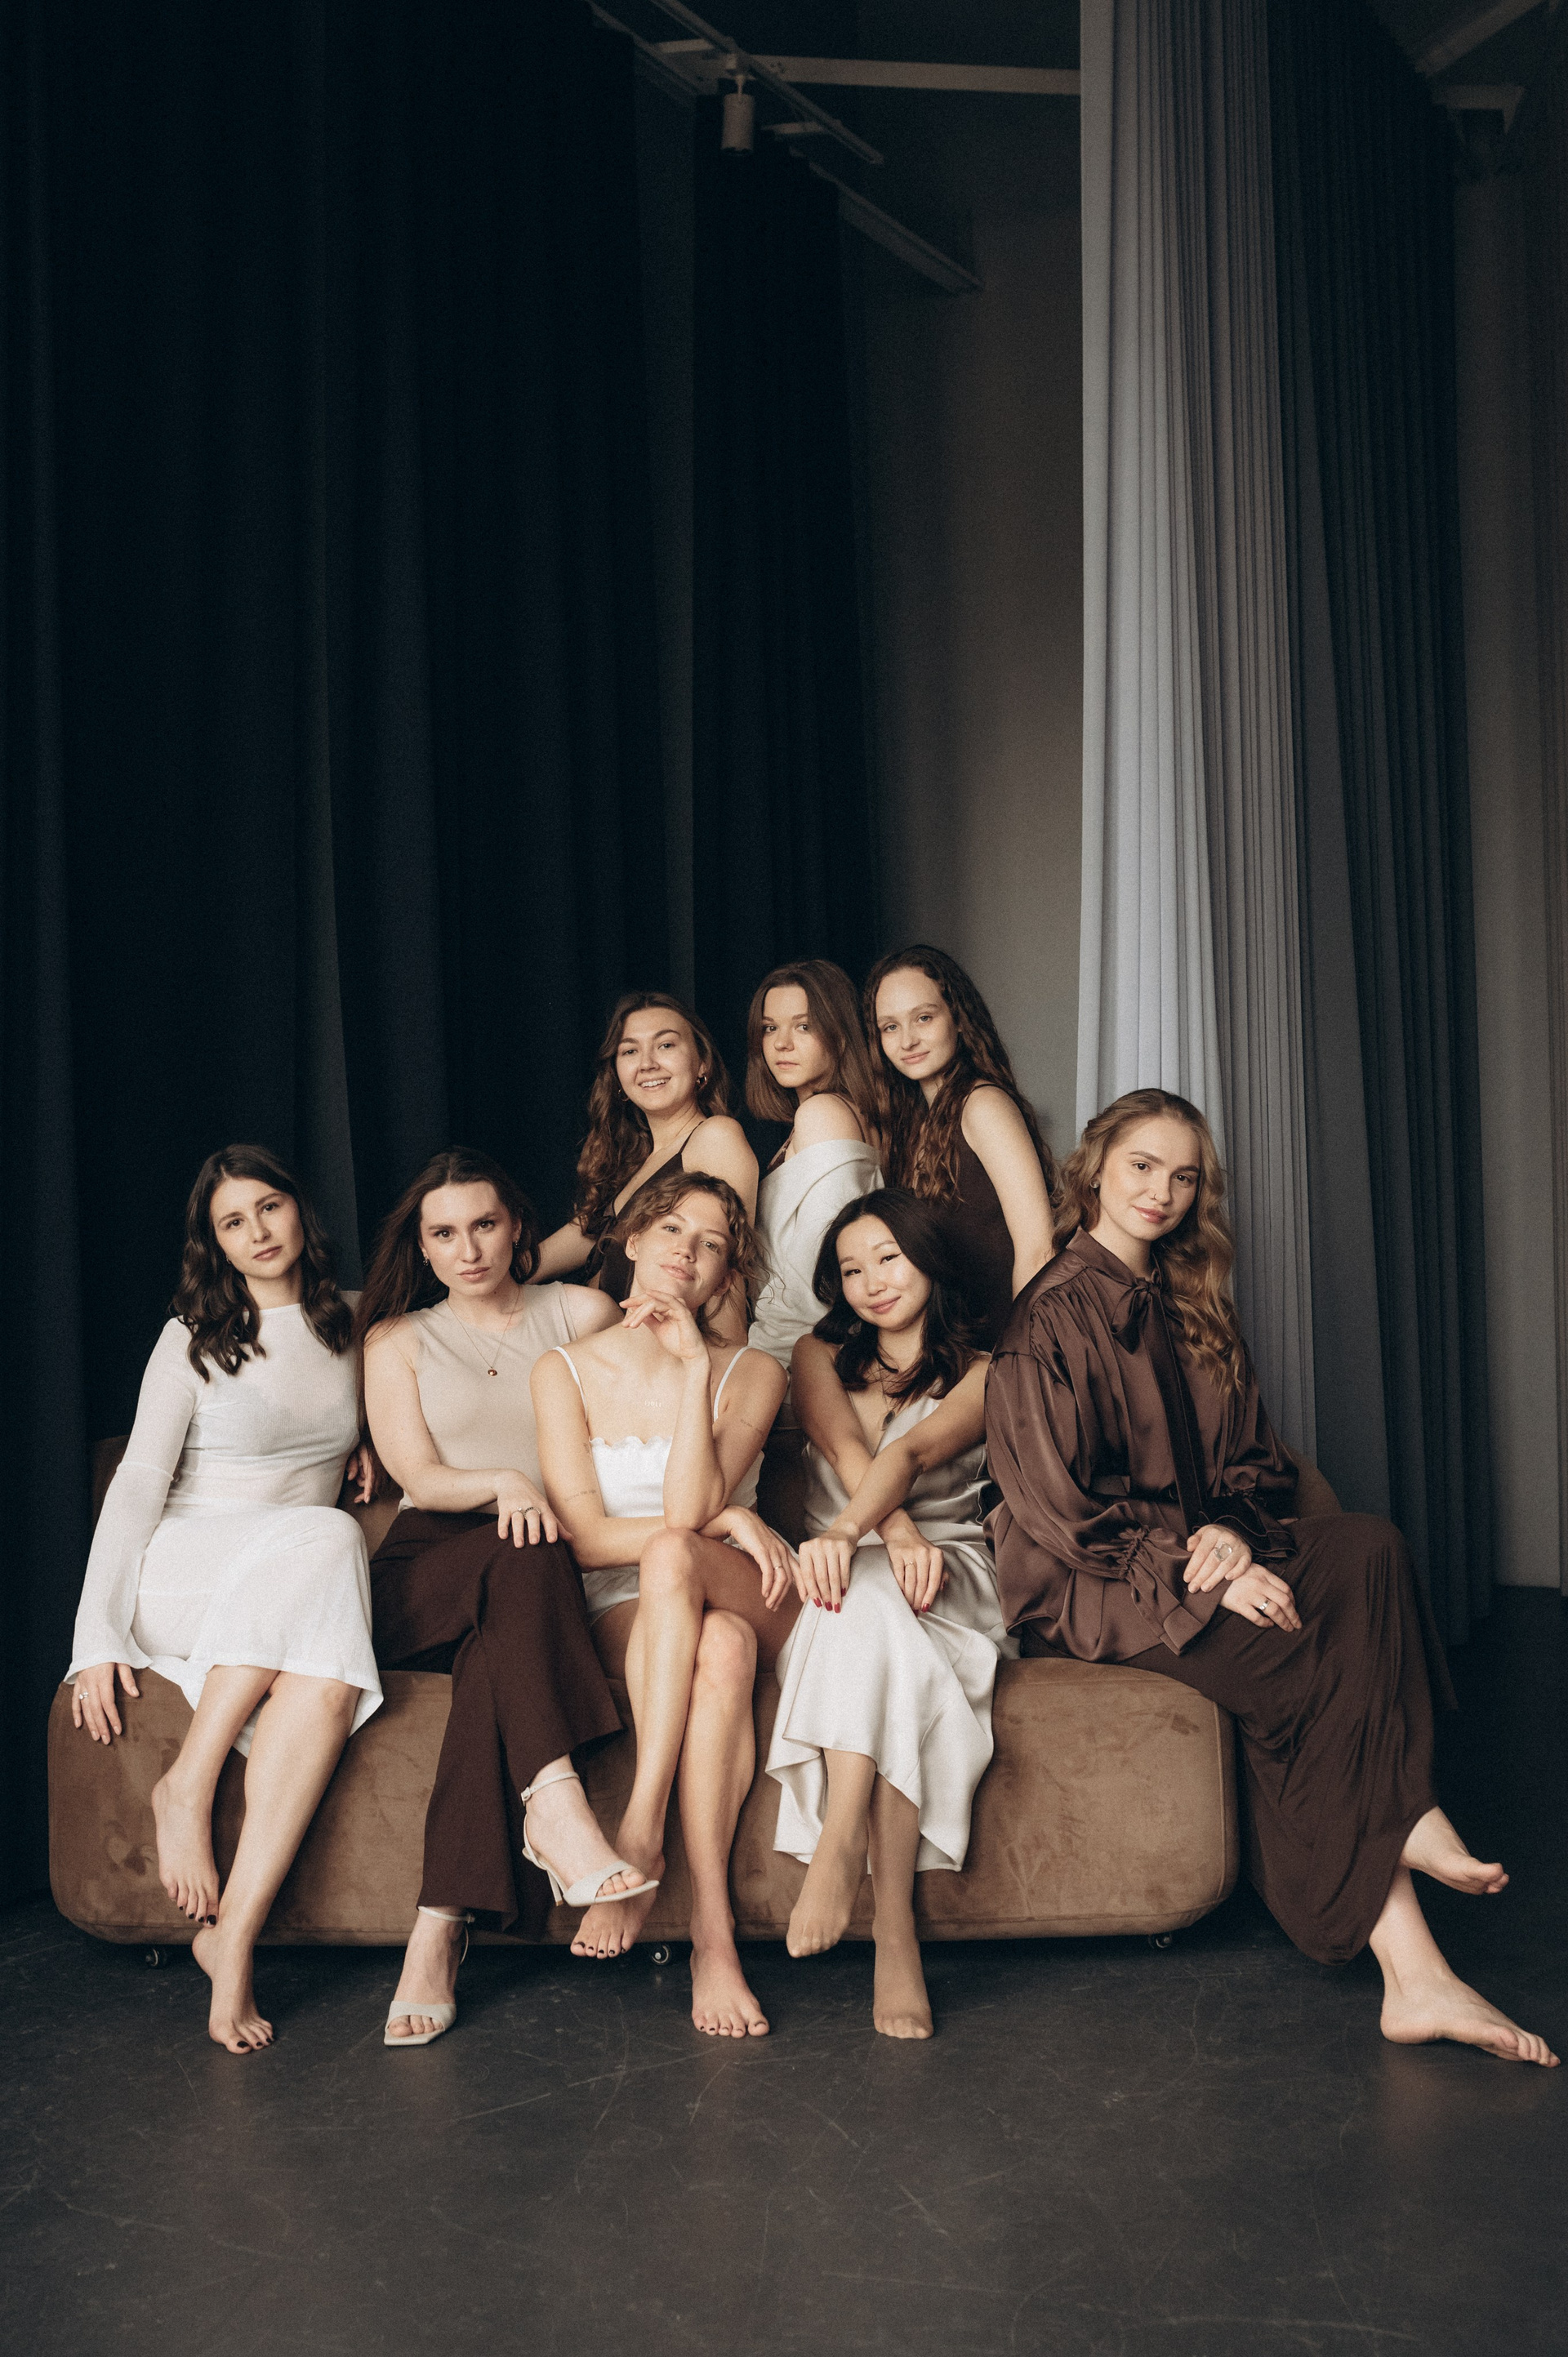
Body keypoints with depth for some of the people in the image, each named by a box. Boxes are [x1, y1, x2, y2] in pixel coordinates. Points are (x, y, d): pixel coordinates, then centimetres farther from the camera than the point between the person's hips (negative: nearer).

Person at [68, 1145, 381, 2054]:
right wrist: (98, 1632, -14)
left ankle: (234, 1935, -36)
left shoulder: (350, 1328, 14)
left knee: (328, 1682, -35)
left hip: (303, 1604, 3)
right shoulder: (193, 1341, 2)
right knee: (322, 1534, -37)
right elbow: (138, 1484, -4)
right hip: (182, 1574, -3)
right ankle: (187, 1785, -28)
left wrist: (366, 1437, 11)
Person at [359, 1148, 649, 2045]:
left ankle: (440, 1931, -39)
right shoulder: (398, 1339, 16)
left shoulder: (584, 1315, 17)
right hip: (425, 1576, 0)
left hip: (536, 1582, 0)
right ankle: (555, 1800, -50)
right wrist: (505, 1483, -17)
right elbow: (420, 1477, 2)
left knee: (499, 1654, -36)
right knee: (524, 1560, -36)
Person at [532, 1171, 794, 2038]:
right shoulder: (564, 1371, 5)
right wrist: (729, 1519, -13)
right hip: (623, 1614, 0)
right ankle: (711, 1924, -40)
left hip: (740, 1600, 0)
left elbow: (688, 1507, -13)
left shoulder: (751, 1372, 4)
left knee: (673, 1556, -37)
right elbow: (583, 1535, -4)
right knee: (721, 1651, -37)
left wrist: (695, 1366, -15)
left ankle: (639, 1832, -39)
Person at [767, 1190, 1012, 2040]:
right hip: (850, 1572, 1)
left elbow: (912, 1454, -12)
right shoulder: (820, 1356, 20)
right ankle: (894, 1932, -46)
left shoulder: (981, 1376, 11)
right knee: (869, 1600, -37)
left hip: (951, 1578, -1)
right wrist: (896, 1531, -24)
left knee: (864, 1596, -38)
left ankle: (838, 1849, -46)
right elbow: (847, 1452, -2)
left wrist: (847, 1532, -33)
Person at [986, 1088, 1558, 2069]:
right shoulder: (1054, 1316, -7)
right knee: (1286, 1656, -30)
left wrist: (1230, 1530, -9)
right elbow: (1063, 1504, -13)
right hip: (1088, 1585, -7)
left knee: (1372, 1547, -21)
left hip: (1199, 1549, 7)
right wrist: (1194, 1573, -20)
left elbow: (1254, 1459, 14)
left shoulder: (1193, 1308, 16)